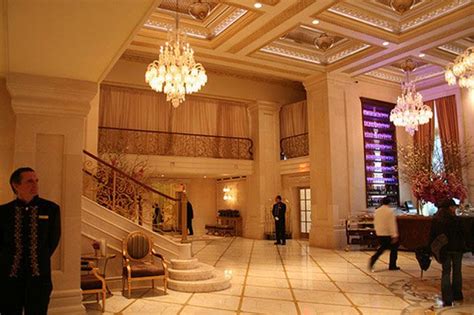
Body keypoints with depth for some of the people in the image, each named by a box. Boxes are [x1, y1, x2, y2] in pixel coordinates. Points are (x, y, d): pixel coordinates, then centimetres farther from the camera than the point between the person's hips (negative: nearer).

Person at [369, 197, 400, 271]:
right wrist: (395, 236, -20)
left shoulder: (377, 211, 5)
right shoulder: (390, 211, -14)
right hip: (388, 234, -6)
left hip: (379, 234, 6)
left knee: (382, 247, 21)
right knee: (394, 248, 12)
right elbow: (392, 224, -18)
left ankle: (373, 259, 1)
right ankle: (392, 266, 16)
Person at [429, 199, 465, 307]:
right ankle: (457, 295, 27)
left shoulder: (436, 220, -2)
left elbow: (432, 236, 0)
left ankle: (447, 299, 0)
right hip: (456, 249, -1)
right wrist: (463, 247, 3)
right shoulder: (456, 220, -9)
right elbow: (462, 234, -7)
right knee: (457, 272, 16)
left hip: (444, 249, 1)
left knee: (446, 273, 5)